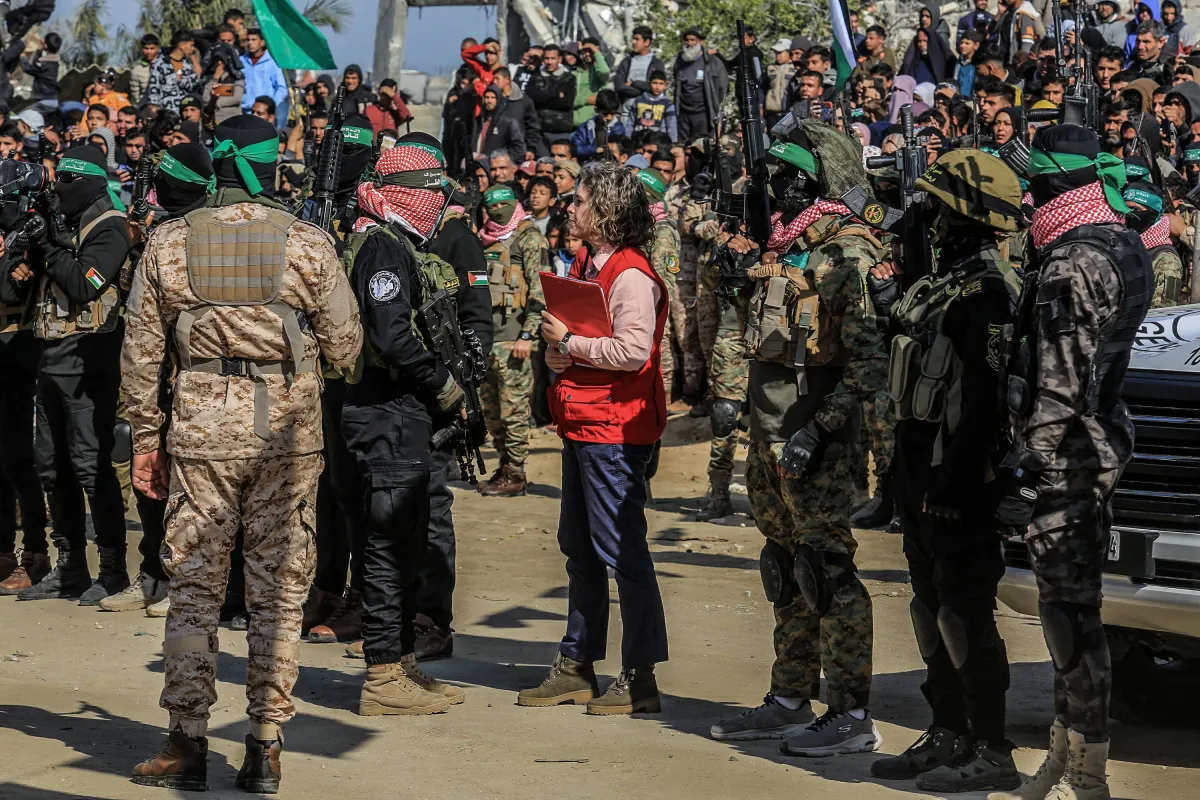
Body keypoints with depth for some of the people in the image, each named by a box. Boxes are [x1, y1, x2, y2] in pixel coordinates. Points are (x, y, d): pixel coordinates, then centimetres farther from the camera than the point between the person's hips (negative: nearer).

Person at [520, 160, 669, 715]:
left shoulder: (631, 277, -16)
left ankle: (640, 679, -1)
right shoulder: (585, 264, 15)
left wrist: (569, 342, -17)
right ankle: (576, 666, 25)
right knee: (578, 548, 16)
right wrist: (555, 352, 2)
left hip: (615, 429, -10)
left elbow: (632, 351, -26)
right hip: (580, 424, 10)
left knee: (621, 551, -6)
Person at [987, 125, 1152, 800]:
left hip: (1065, 458, -10)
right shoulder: (1120, 249, 14)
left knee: (1070, 611, -5)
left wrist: (1023, 468, -19)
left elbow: (1059, 385, -22)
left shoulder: (1074, 264, -18)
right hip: (1098, 451, 10)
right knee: (1073, 608, 16)